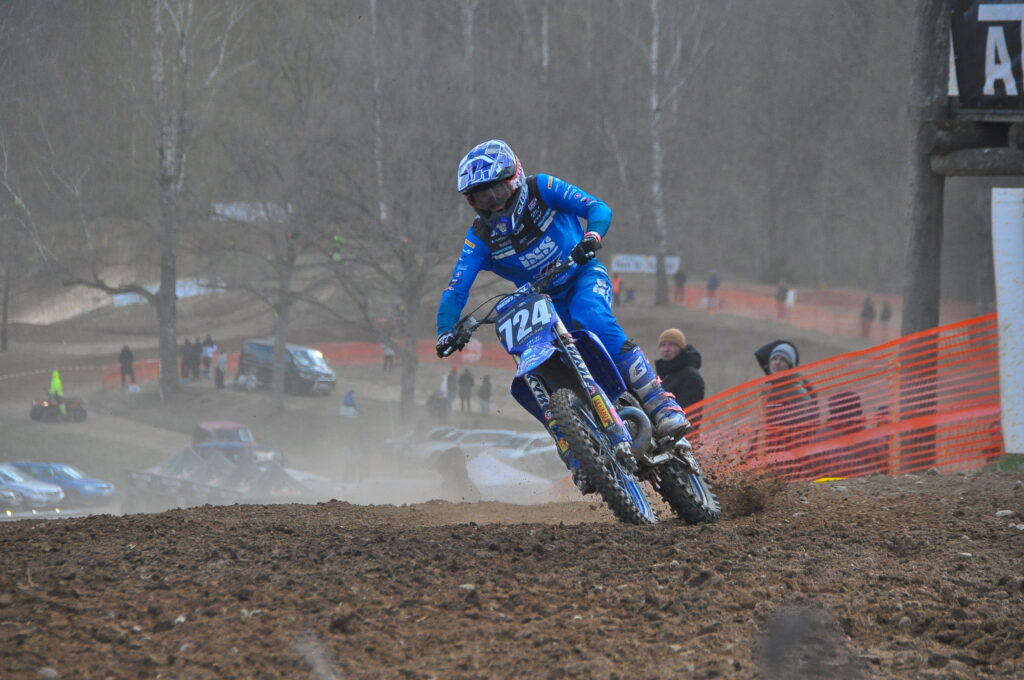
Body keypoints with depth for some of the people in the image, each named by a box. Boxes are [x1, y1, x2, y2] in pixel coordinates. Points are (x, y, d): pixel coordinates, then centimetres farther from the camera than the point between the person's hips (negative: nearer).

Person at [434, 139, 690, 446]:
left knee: (592, 317, -35)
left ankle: (662, 406, -38)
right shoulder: (480, 237, -7)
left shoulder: (541, 189, -12)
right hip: (543, 301, 4)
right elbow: (456, 290, -11)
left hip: (584, 275, -4)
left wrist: (592, 237, -39)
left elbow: (599, 208, -17)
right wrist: (446, 332, -28)